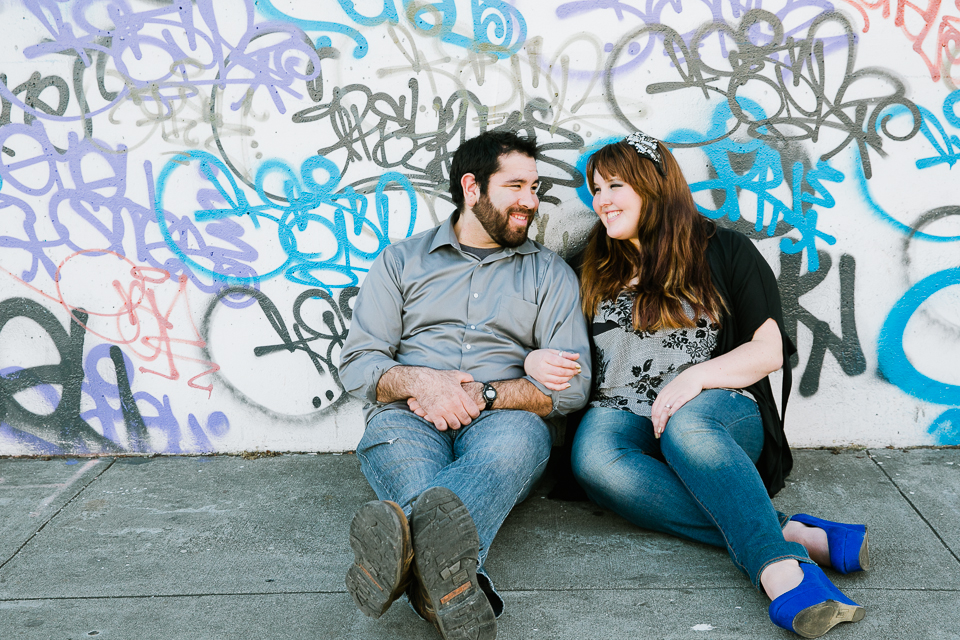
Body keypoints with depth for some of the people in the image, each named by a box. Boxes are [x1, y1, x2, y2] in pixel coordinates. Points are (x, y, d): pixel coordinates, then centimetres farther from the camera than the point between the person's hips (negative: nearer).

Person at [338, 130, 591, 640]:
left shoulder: (550, 273, 17)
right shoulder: (401, 261, 18)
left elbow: (571, 384, 5)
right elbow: (358, 363, 9)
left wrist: (482, 395, -10)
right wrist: (419, 381, -13)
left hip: (502, 419, 0)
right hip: (412, 416, 1)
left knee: (515, 437, -38)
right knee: (388, 433, -36)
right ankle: (457, 580, -62)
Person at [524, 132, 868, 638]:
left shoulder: (724, 251, 9)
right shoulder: (595, 272, 21)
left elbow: (769, 350, 1)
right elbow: (565, 353, 24)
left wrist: (696, 375, -17)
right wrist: (536, 361, -1)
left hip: (716, 412, -2)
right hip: (621, 419, 3)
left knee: (686, 423, -40)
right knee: (593, 458, -35)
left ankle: (782, 574, -55)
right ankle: (793, 536, -42)